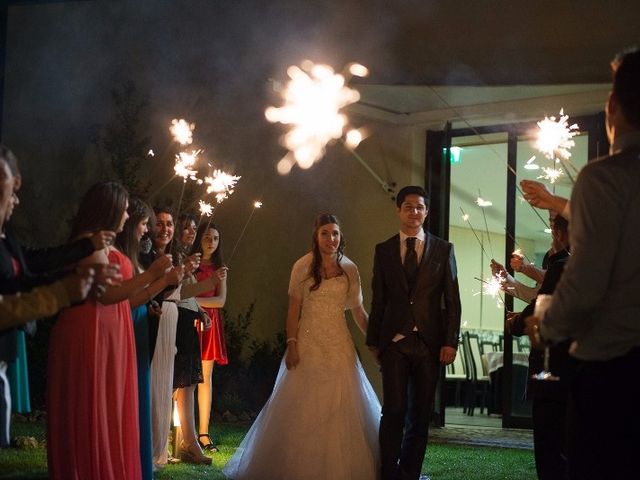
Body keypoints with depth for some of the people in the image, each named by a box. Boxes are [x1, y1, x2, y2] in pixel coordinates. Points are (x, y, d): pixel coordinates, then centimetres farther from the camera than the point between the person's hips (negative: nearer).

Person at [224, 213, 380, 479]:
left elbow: (358, 310, 10)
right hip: (308, 343, -1)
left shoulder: (350, 269, 4)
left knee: (340, 410, 2)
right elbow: (293, 308, -2)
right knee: (302, 410, 3)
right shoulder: (303, 266, -2)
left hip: (339, 345, 2)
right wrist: (291, 344, -9)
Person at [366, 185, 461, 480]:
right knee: (393, 411, -5)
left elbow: (452, 299, 4)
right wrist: (373, 341, 7)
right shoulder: (384, 250, 9)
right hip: (394, 342, 0)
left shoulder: (443, 249, 7)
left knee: (420, 413, 6)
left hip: (429, 342, 1)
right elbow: (378, 300, 10)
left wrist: (451, 342, -4)